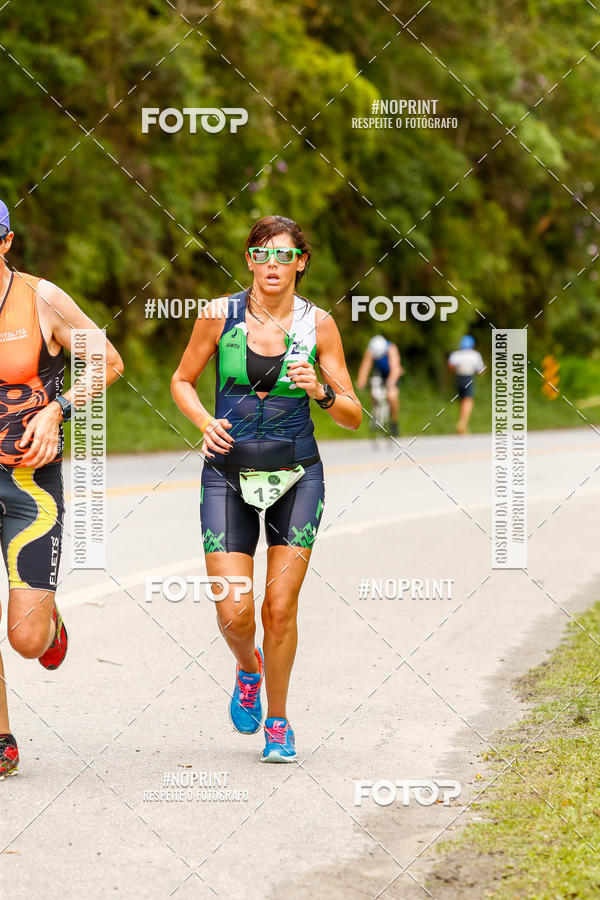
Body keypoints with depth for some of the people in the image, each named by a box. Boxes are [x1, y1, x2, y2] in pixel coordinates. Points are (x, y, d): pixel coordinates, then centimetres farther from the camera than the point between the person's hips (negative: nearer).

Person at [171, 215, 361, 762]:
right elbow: (182, 381, 10)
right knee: (234, 613, -8)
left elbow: (354, 416, 1)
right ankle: (247, 668, 29)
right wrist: (206, 422, -9)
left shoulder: (318, 324, -3)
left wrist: (321, 392, -20)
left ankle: (278, 723, 18)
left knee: (280, 607, -4)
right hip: (229, 474, 0)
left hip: (297, 475, 0)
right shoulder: (219, 315, -4)